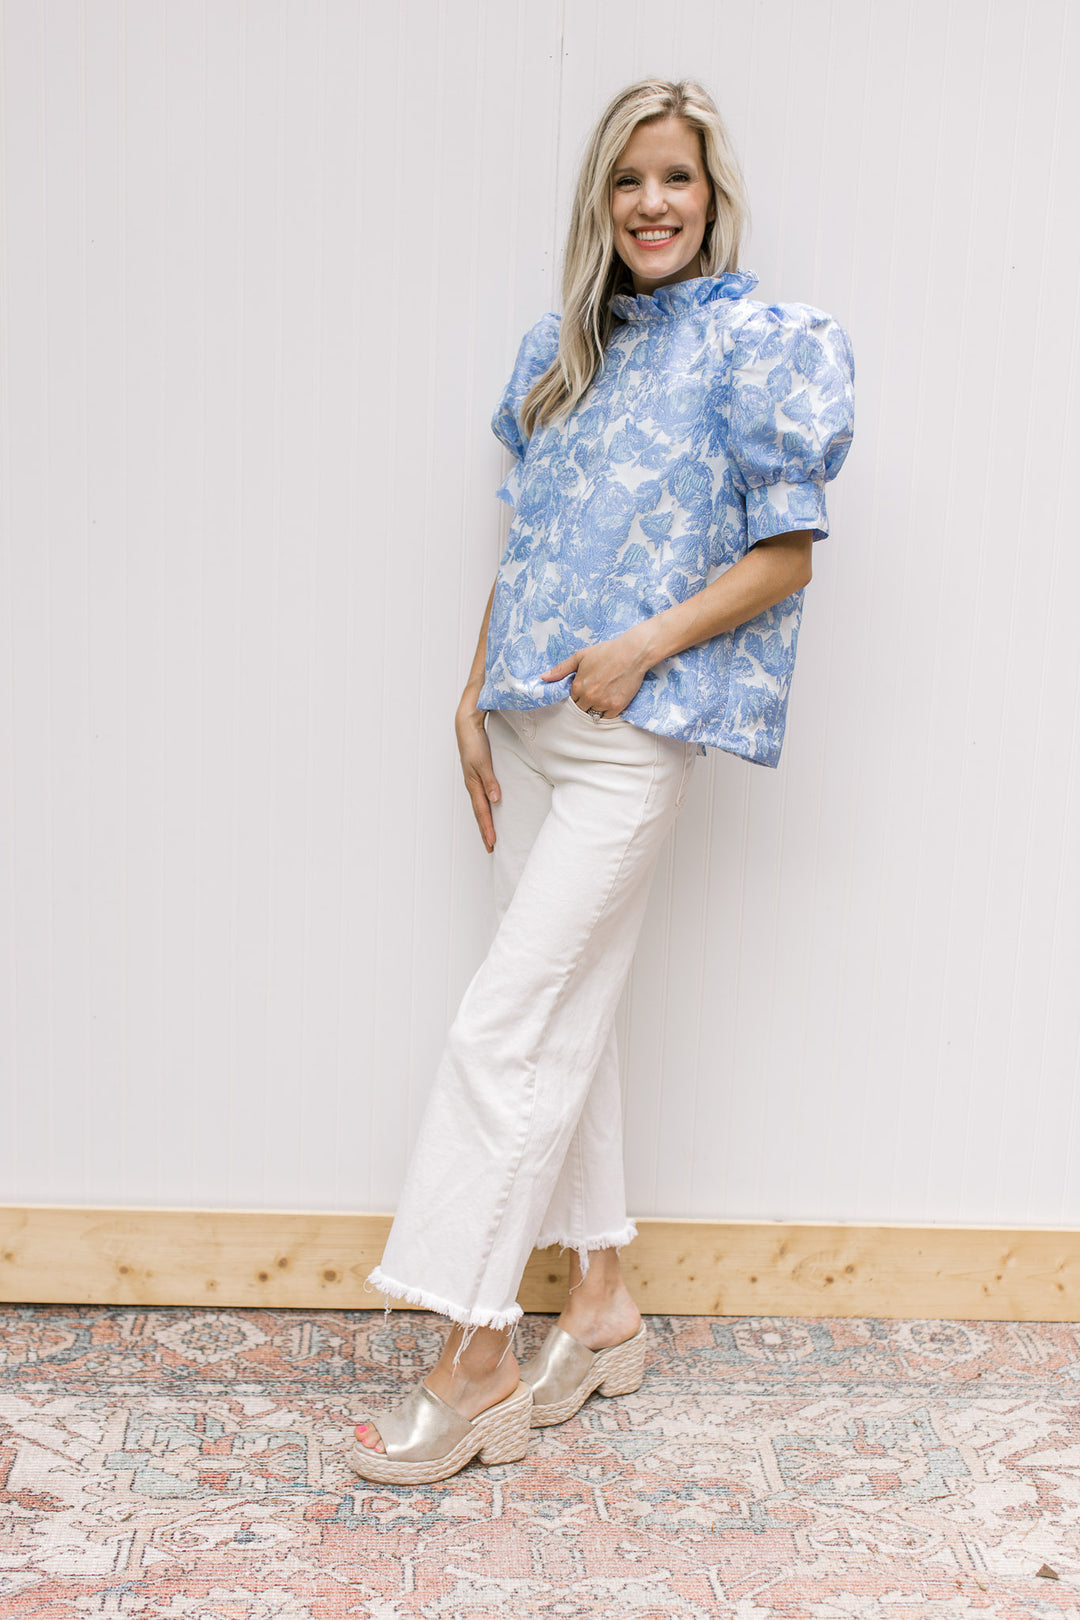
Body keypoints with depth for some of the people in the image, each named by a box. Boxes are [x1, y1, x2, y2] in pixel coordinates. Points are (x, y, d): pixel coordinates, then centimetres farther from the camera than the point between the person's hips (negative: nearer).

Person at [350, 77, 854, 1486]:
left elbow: (786, 552, -6)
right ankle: (602, 1305, 26)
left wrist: (643, 647, -16)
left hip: (633, 735, -7)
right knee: (569, 1014, 11)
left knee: (508, 1026, -10)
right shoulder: (559, 352, 15)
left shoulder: (754, 347, -3)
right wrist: (476, 697, 9)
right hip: (530, 723, 7)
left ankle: (478, 1369, 0)